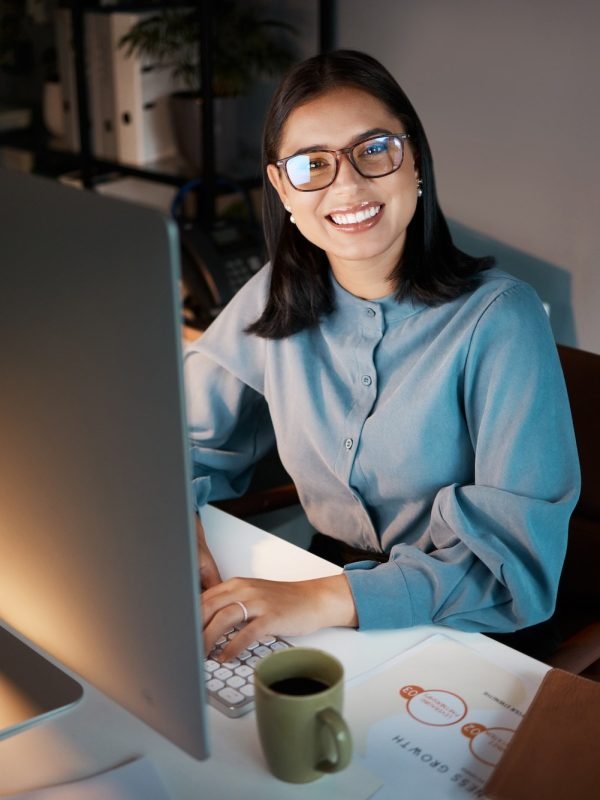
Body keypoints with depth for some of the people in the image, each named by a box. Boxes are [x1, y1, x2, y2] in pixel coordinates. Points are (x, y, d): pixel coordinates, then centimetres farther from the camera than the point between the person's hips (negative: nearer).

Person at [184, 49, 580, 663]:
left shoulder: (498, 319, -16)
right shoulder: (274, 301, -1)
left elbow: (520, 551, -21)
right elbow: (187, 437, 6)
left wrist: (327, 601, -33)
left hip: (464, 637, -5)